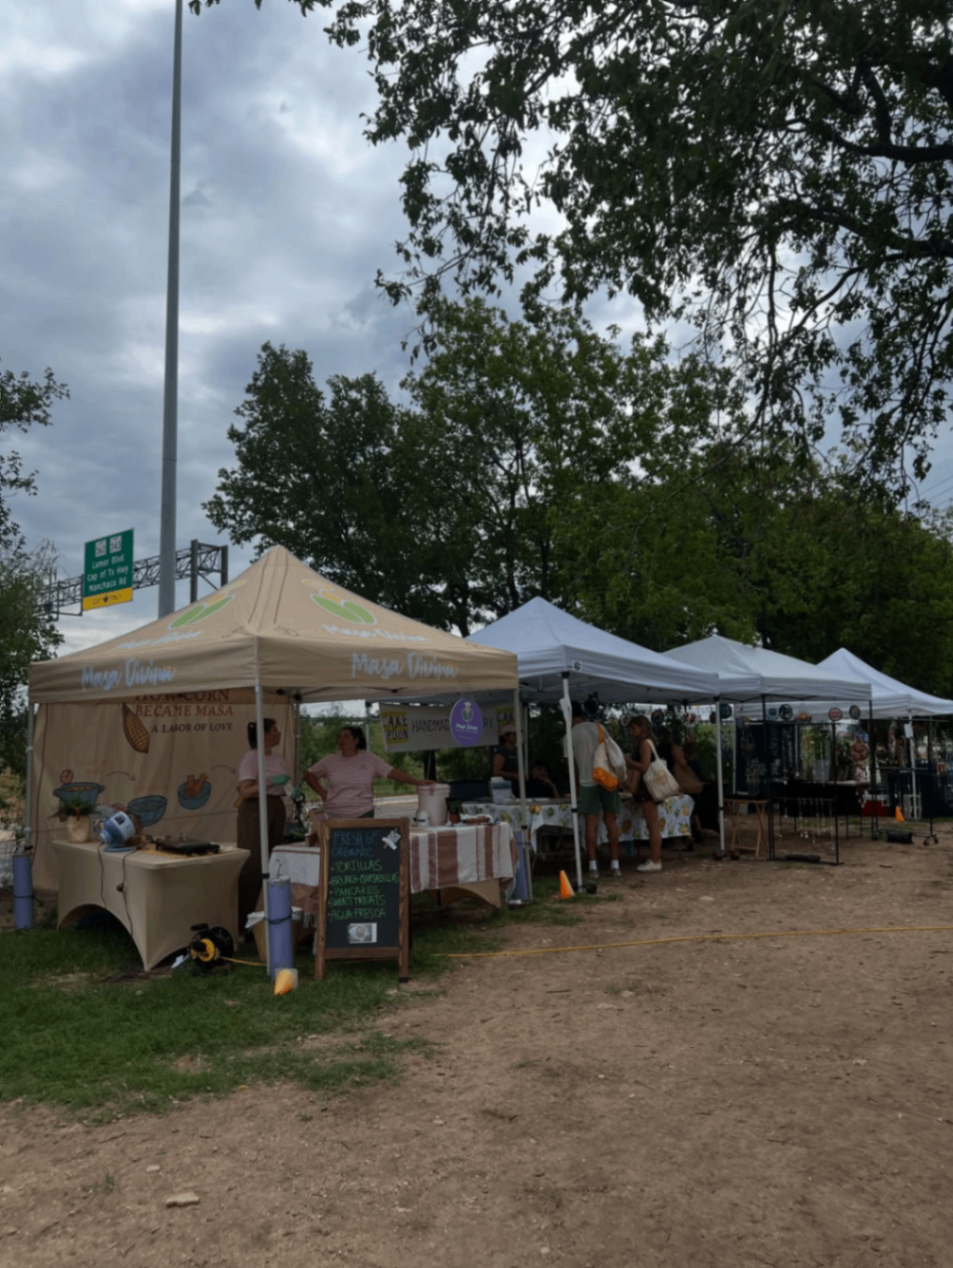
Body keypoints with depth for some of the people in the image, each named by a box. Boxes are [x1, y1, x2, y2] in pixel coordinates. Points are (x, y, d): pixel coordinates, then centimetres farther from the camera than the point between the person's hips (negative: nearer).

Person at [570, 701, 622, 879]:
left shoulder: (571, 734, -3)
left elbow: (572, 762, 0)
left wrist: (576, 784, 12)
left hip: (588, 781, -3)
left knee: (591, 822, 1)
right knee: (611, 820, 6)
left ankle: (593, 866, 2)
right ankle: (615, 865, 6)